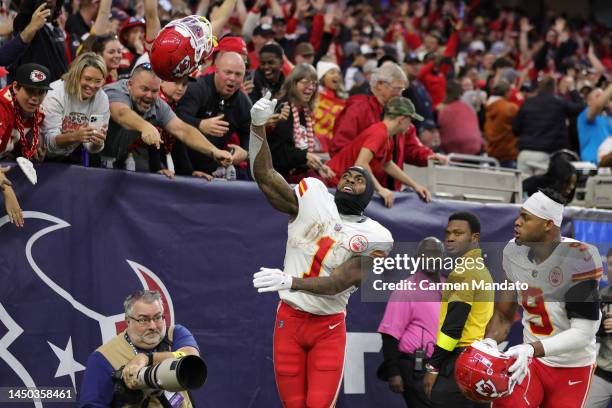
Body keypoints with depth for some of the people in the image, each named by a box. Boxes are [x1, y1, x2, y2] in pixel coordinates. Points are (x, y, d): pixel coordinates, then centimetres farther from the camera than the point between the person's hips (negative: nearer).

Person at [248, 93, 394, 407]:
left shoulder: (374, 237, -6)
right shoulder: (313, 197, 0)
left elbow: (339, 283, -17)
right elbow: (264, 175, -10)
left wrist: (290, 281, -32)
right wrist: (257, 125, -24)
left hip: (329, 327, -1)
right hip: (289, 319, 1)